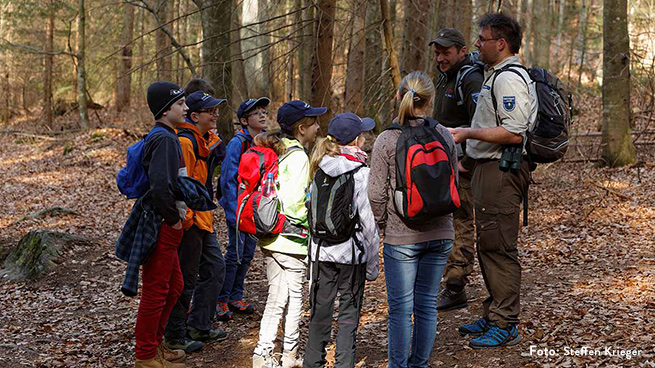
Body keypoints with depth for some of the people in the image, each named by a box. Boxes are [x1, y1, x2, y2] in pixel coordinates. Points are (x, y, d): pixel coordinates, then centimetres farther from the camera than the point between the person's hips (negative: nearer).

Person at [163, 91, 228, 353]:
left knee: (215, 268, 15)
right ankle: (174, 335, 13)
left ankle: (199, 326, 25)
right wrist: (185, 218, -23)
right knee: (186, 279, -1)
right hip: (189, 221, -10)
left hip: (203, 218, 10)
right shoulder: (185, 141, -18)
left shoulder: (205, 139, 14)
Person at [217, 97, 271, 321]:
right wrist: (234, 214, -19)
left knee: (248, 254, 12)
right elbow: (228, 180, -16)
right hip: (238, 207, -7)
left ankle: (235, 297, 24)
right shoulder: (238, 143, -15)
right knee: (235, 254, -4)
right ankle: (221, 301, 8)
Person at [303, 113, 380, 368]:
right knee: (349, 313, 7)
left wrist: (315, 247, 15)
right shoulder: (361, 171, -11)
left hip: (321, 250, 4)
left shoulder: (320, 167, 2)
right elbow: (367, 218, -12)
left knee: (320, 311, 13)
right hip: (352, 251, -4)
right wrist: (373, 262, -5)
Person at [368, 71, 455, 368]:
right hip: (440, 233, 4)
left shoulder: (387, 140, -11)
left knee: (400, 308, 5)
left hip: (401, 236, -4)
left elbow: (376, 193, -10)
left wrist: (384, 224, 5)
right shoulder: (444, 136, 0)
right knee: (427, 304, 13)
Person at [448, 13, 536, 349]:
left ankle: (505, 327, 0)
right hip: (489, 169, 11)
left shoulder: (509, 78, -16)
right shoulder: (495, 75, 18)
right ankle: (493, 315, 27)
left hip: (501, 170, -11)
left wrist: (468, 133, -18)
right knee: (488, 245, 16)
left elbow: (514, 134, -24)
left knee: (499, 247, -7)